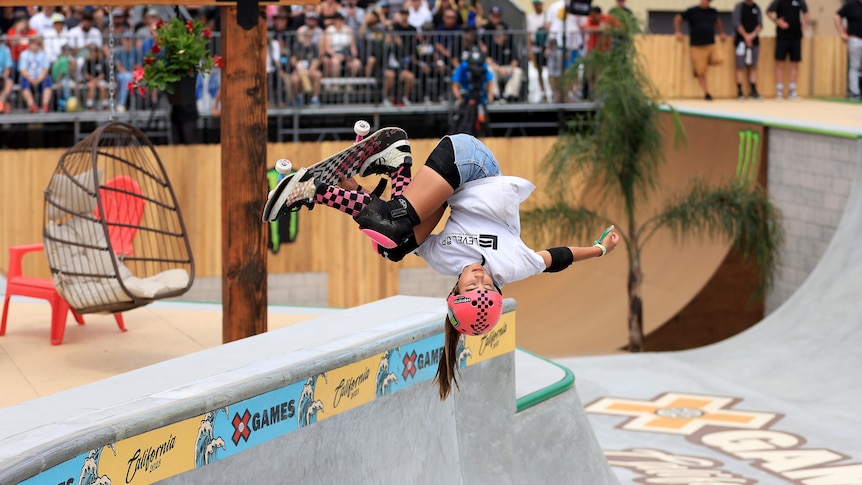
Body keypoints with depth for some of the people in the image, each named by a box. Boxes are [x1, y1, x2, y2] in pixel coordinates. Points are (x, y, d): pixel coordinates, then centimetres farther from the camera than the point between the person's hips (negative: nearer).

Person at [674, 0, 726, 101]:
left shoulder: (712, 12, 10)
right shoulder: (692, 11, -1)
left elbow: (717, 20, 32)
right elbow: (678, 18, 6)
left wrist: (721, 32, 26)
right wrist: (678, 32, -3)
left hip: (711, 44, 4)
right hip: (697, 46, -4)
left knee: (717, 60, -23)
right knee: (701, 73, -4)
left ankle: (699, 65, 5)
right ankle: (706, 93, 9)